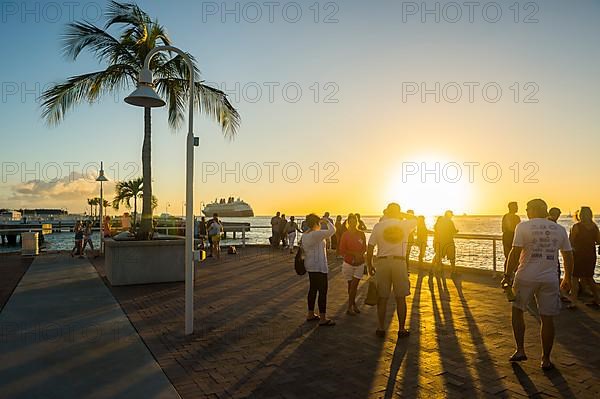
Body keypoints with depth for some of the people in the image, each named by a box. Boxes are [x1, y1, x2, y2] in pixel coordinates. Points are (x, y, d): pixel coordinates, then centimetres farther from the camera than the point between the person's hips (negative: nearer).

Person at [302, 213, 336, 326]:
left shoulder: (305, 235, 7)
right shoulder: (316, 234, -21)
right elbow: (332, 230, -24)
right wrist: (327, 221, -9)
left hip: (310, 266, 10)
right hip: (319, 267, -10)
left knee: (313, 289, 17)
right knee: (322, 291, -3)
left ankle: (310, 314, 26)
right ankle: (323, 319, 2)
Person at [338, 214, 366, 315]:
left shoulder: (361, 234, -2)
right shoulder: (345, 235, -9)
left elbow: (364, 248, 6)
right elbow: (342, 250, -10)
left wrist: (359, 255, -13)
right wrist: (355, 254, -17)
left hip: (360, 264, 1)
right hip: (348, 263, -1)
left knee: (354, 285, -1)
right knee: (350, 285, 10)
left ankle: (350, 308, 8)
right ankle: (354, 304, 25)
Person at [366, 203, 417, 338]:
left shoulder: (378, 226, -2)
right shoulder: (404, 225, -1)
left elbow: (370, 248, -2)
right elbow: (414, 219, 24)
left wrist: (370, 266, 9)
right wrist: (400, 214, 17)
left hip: (382, 262, 0)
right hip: (399, 262, 0)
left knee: (382, 298, 9)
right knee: (401, 298, 11)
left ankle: (381, 328, 17)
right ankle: (402, 329, 18)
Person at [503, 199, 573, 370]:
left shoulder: (523, 227, -5)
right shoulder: (560, 229, 7)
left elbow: (515, 253, -10)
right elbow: (568, 256, 11)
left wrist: (507, 275, -4)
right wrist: (567, 279, 22)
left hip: (526, 277, -3)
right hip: (550, 279, 3)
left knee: (517, 311, 15)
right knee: (547, 318, 9)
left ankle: (520, 350, 13)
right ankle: (546, 359, 19)